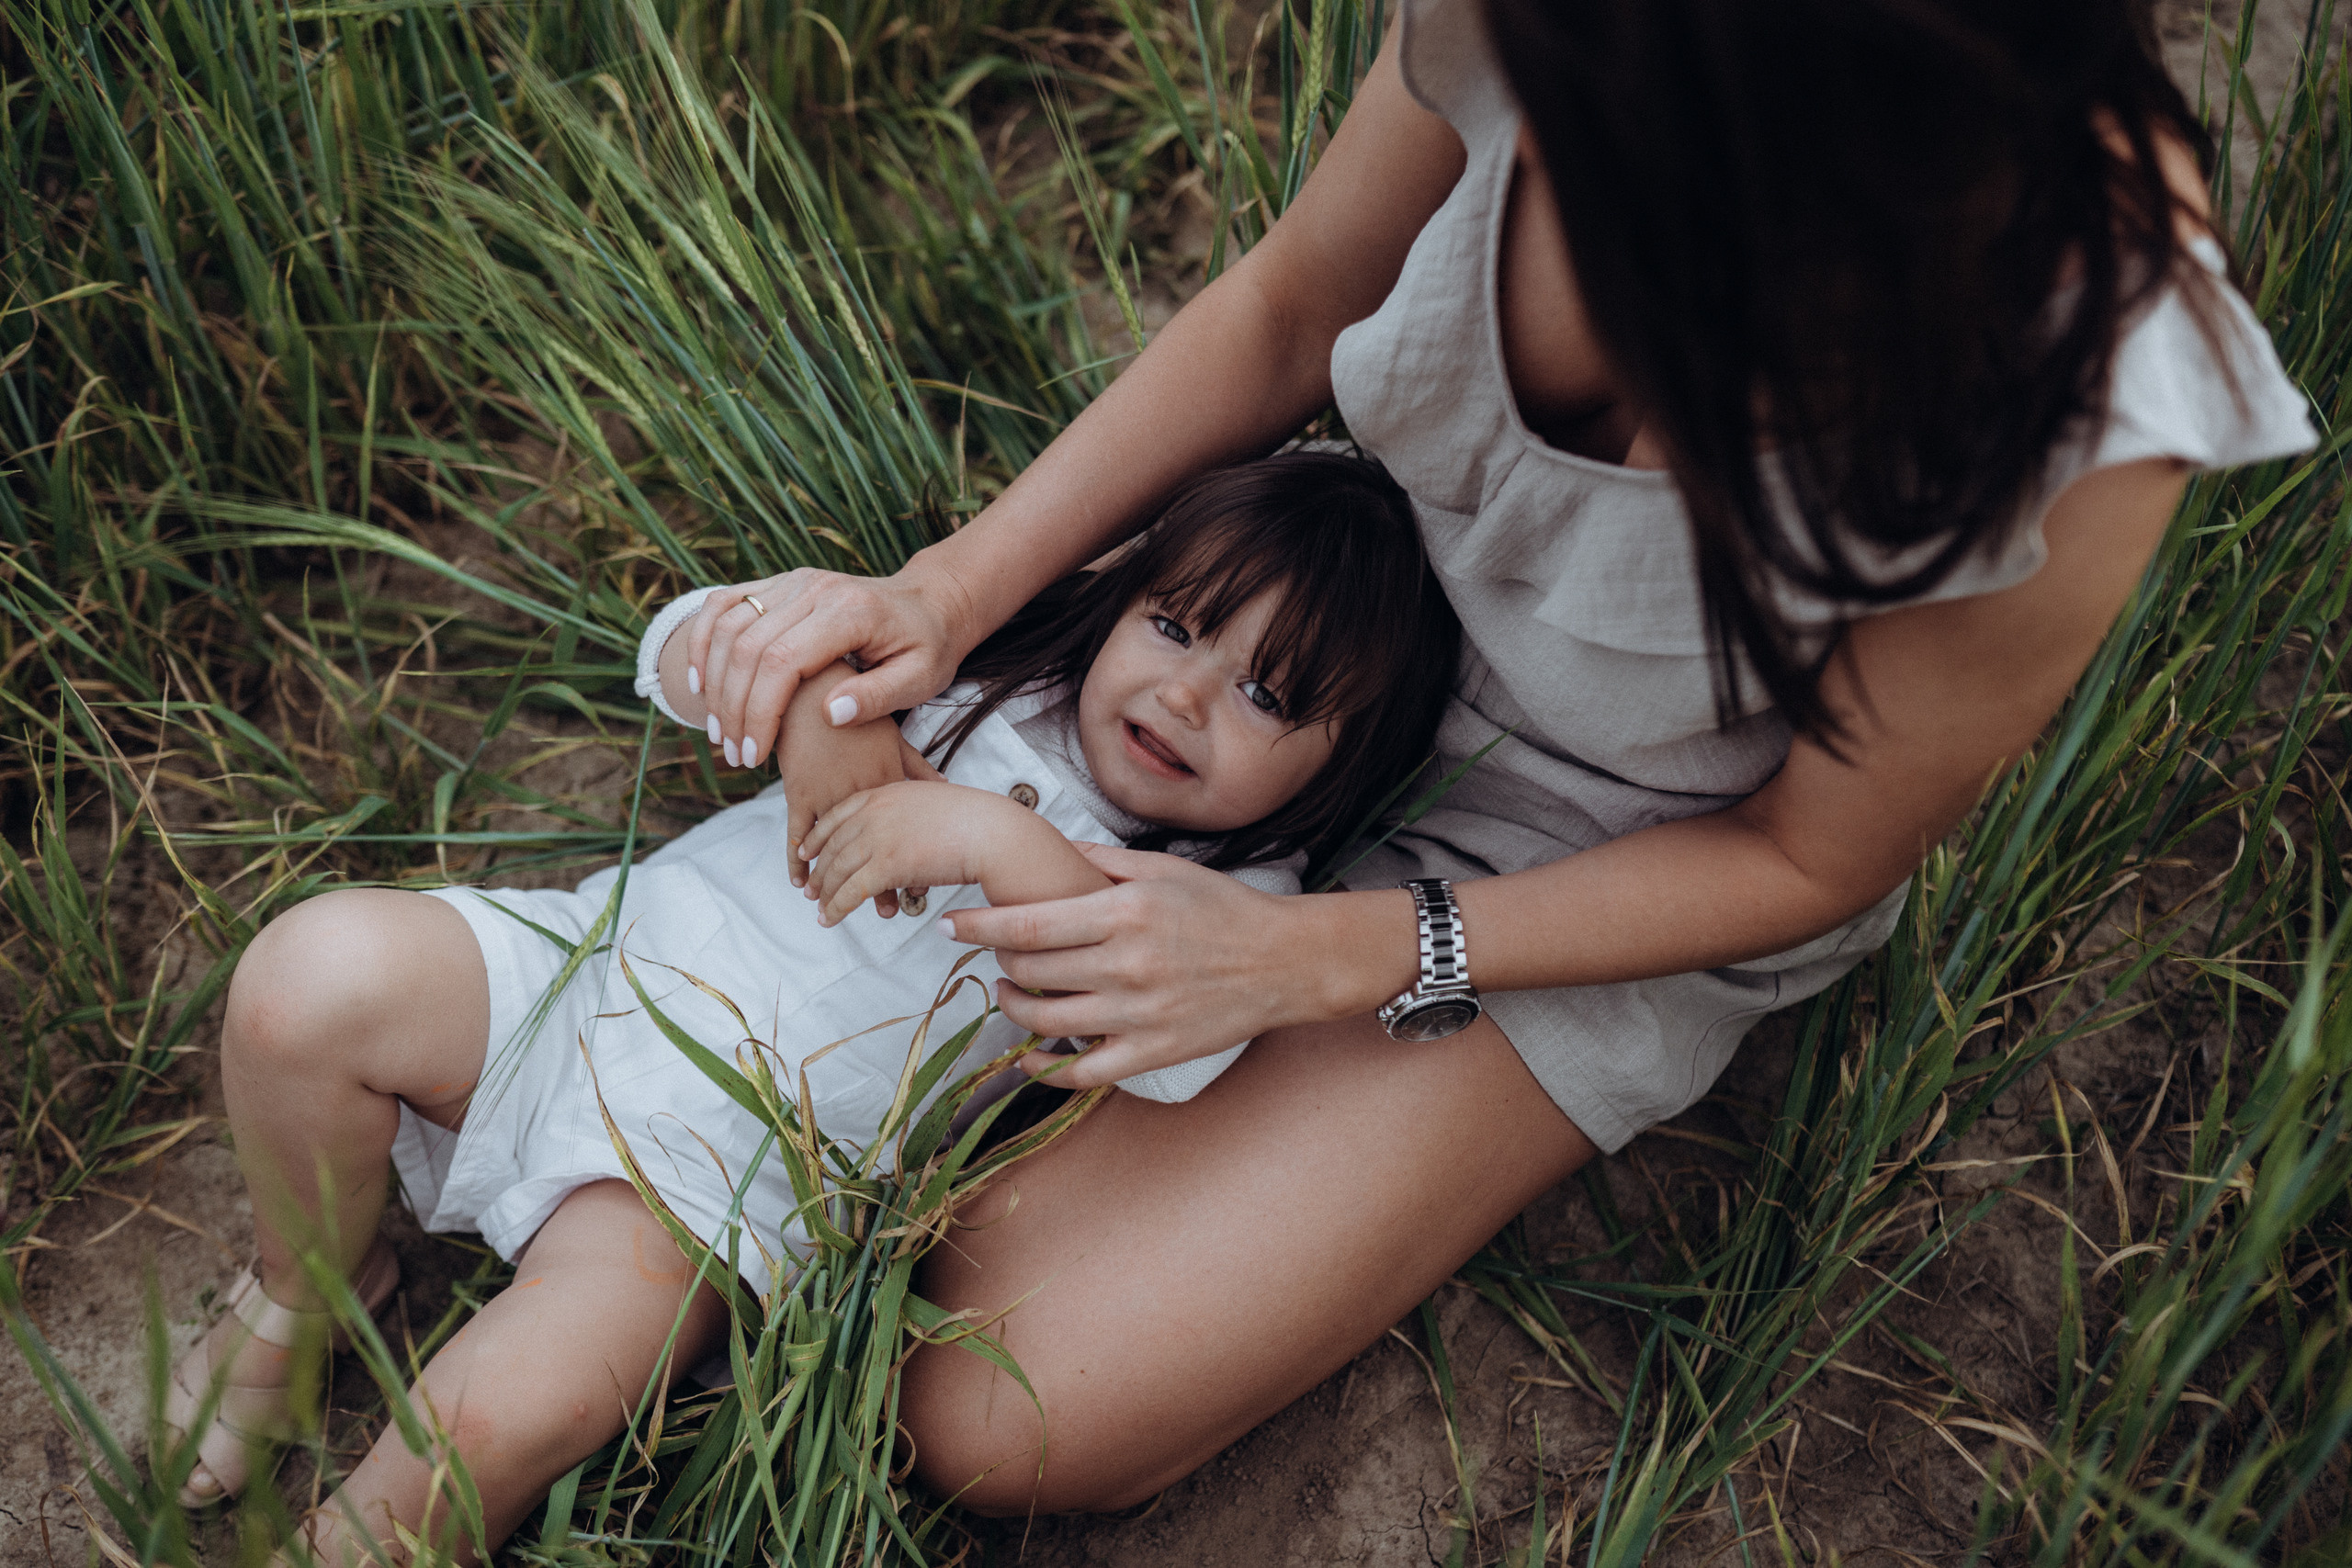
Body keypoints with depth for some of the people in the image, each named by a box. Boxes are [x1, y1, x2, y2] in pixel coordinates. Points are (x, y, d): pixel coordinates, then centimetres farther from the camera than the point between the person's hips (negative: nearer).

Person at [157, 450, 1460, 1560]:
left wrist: (999, 842, -30)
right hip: (592, 957, 4)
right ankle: (304, 1291, 8)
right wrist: (811, 683, -12)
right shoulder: (980, 673, 10)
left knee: (503, 1419, -28)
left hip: (732, 1166, -4)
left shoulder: (1231, 900, 2)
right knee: (311, 975, -22)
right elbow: (684, 652, 10)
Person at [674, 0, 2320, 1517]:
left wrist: (1309, 957, -25)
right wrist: (949, 594, -16)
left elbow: (1807, 864, -19)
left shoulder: (2074, 392, -37)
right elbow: (1284, 315, -6)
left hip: (1623, 871, -4)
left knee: (1007, 1421, -8)